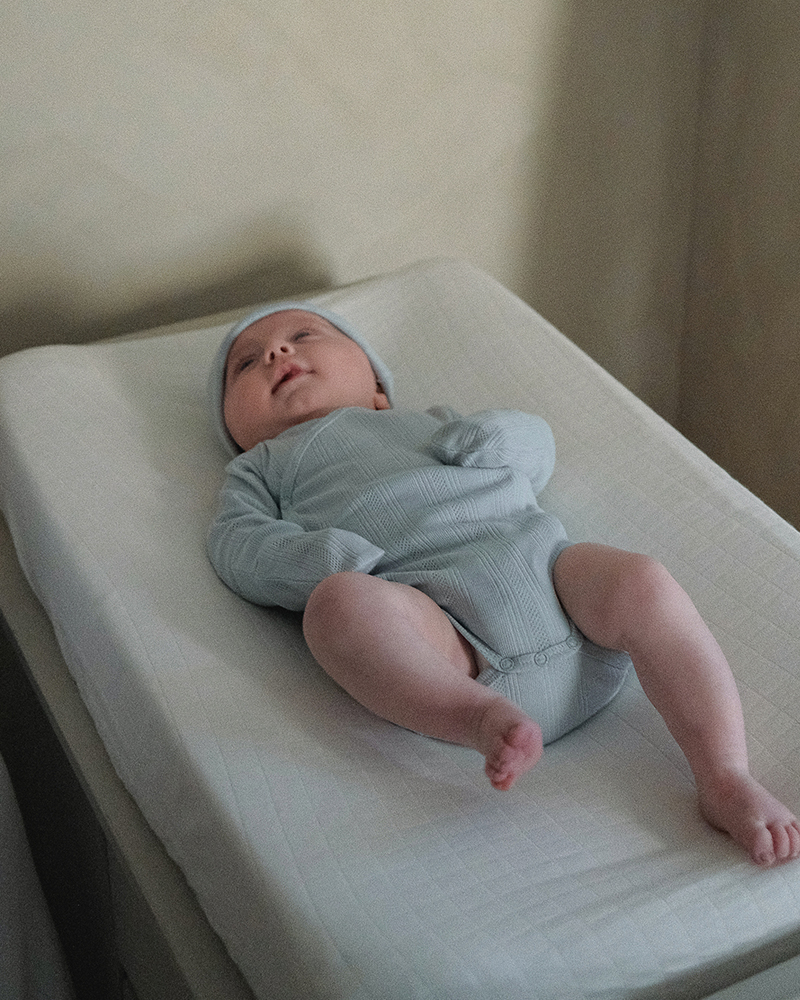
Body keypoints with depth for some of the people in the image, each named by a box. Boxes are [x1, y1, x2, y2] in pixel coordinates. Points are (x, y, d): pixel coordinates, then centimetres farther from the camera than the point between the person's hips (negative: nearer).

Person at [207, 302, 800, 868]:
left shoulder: (431, 423, 40)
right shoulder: (263, 468, 31)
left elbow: (538, 439, 36)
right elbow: (238, 545, 12)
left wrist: (495, 434, 10)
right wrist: (320, 557, -10)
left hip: (539, 560, 4)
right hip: (428, 610, -3)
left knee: (643, 582, -24)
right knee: (337, 605, -34)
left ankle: (727, 780, -27)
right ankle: (483, 720, -47)